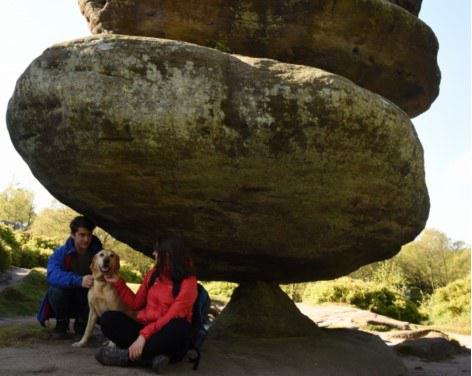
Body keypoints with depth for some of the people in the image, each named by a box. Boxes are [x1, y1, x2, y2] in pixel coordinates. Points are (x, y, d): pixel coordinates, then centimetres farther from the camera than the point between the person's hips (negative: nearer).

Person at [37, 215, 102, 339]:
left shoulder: (97, 253, -10)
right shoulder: (61, 253, -17)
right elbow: (52, 274, -35)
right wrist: (79, 281, -51)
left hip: (86, 302, 2)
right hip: (66, 302, -1)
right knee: (56, 289, -33)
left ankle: (81, 324, 4)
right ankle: (61, 325, -5)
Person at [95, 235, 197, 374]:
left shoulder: (187, 282, -11)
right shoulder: (153, 274, 9)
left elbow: (172, 317, -21)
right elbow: (136, 303, 17)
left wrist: (145, 335, -30)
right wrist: (118, 283, 13)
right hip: (145, 330, 6)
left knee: (179, 327, -39)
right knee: (108, 318, -14)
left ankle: (128, 355, -26)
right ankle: (153, 356, -28)